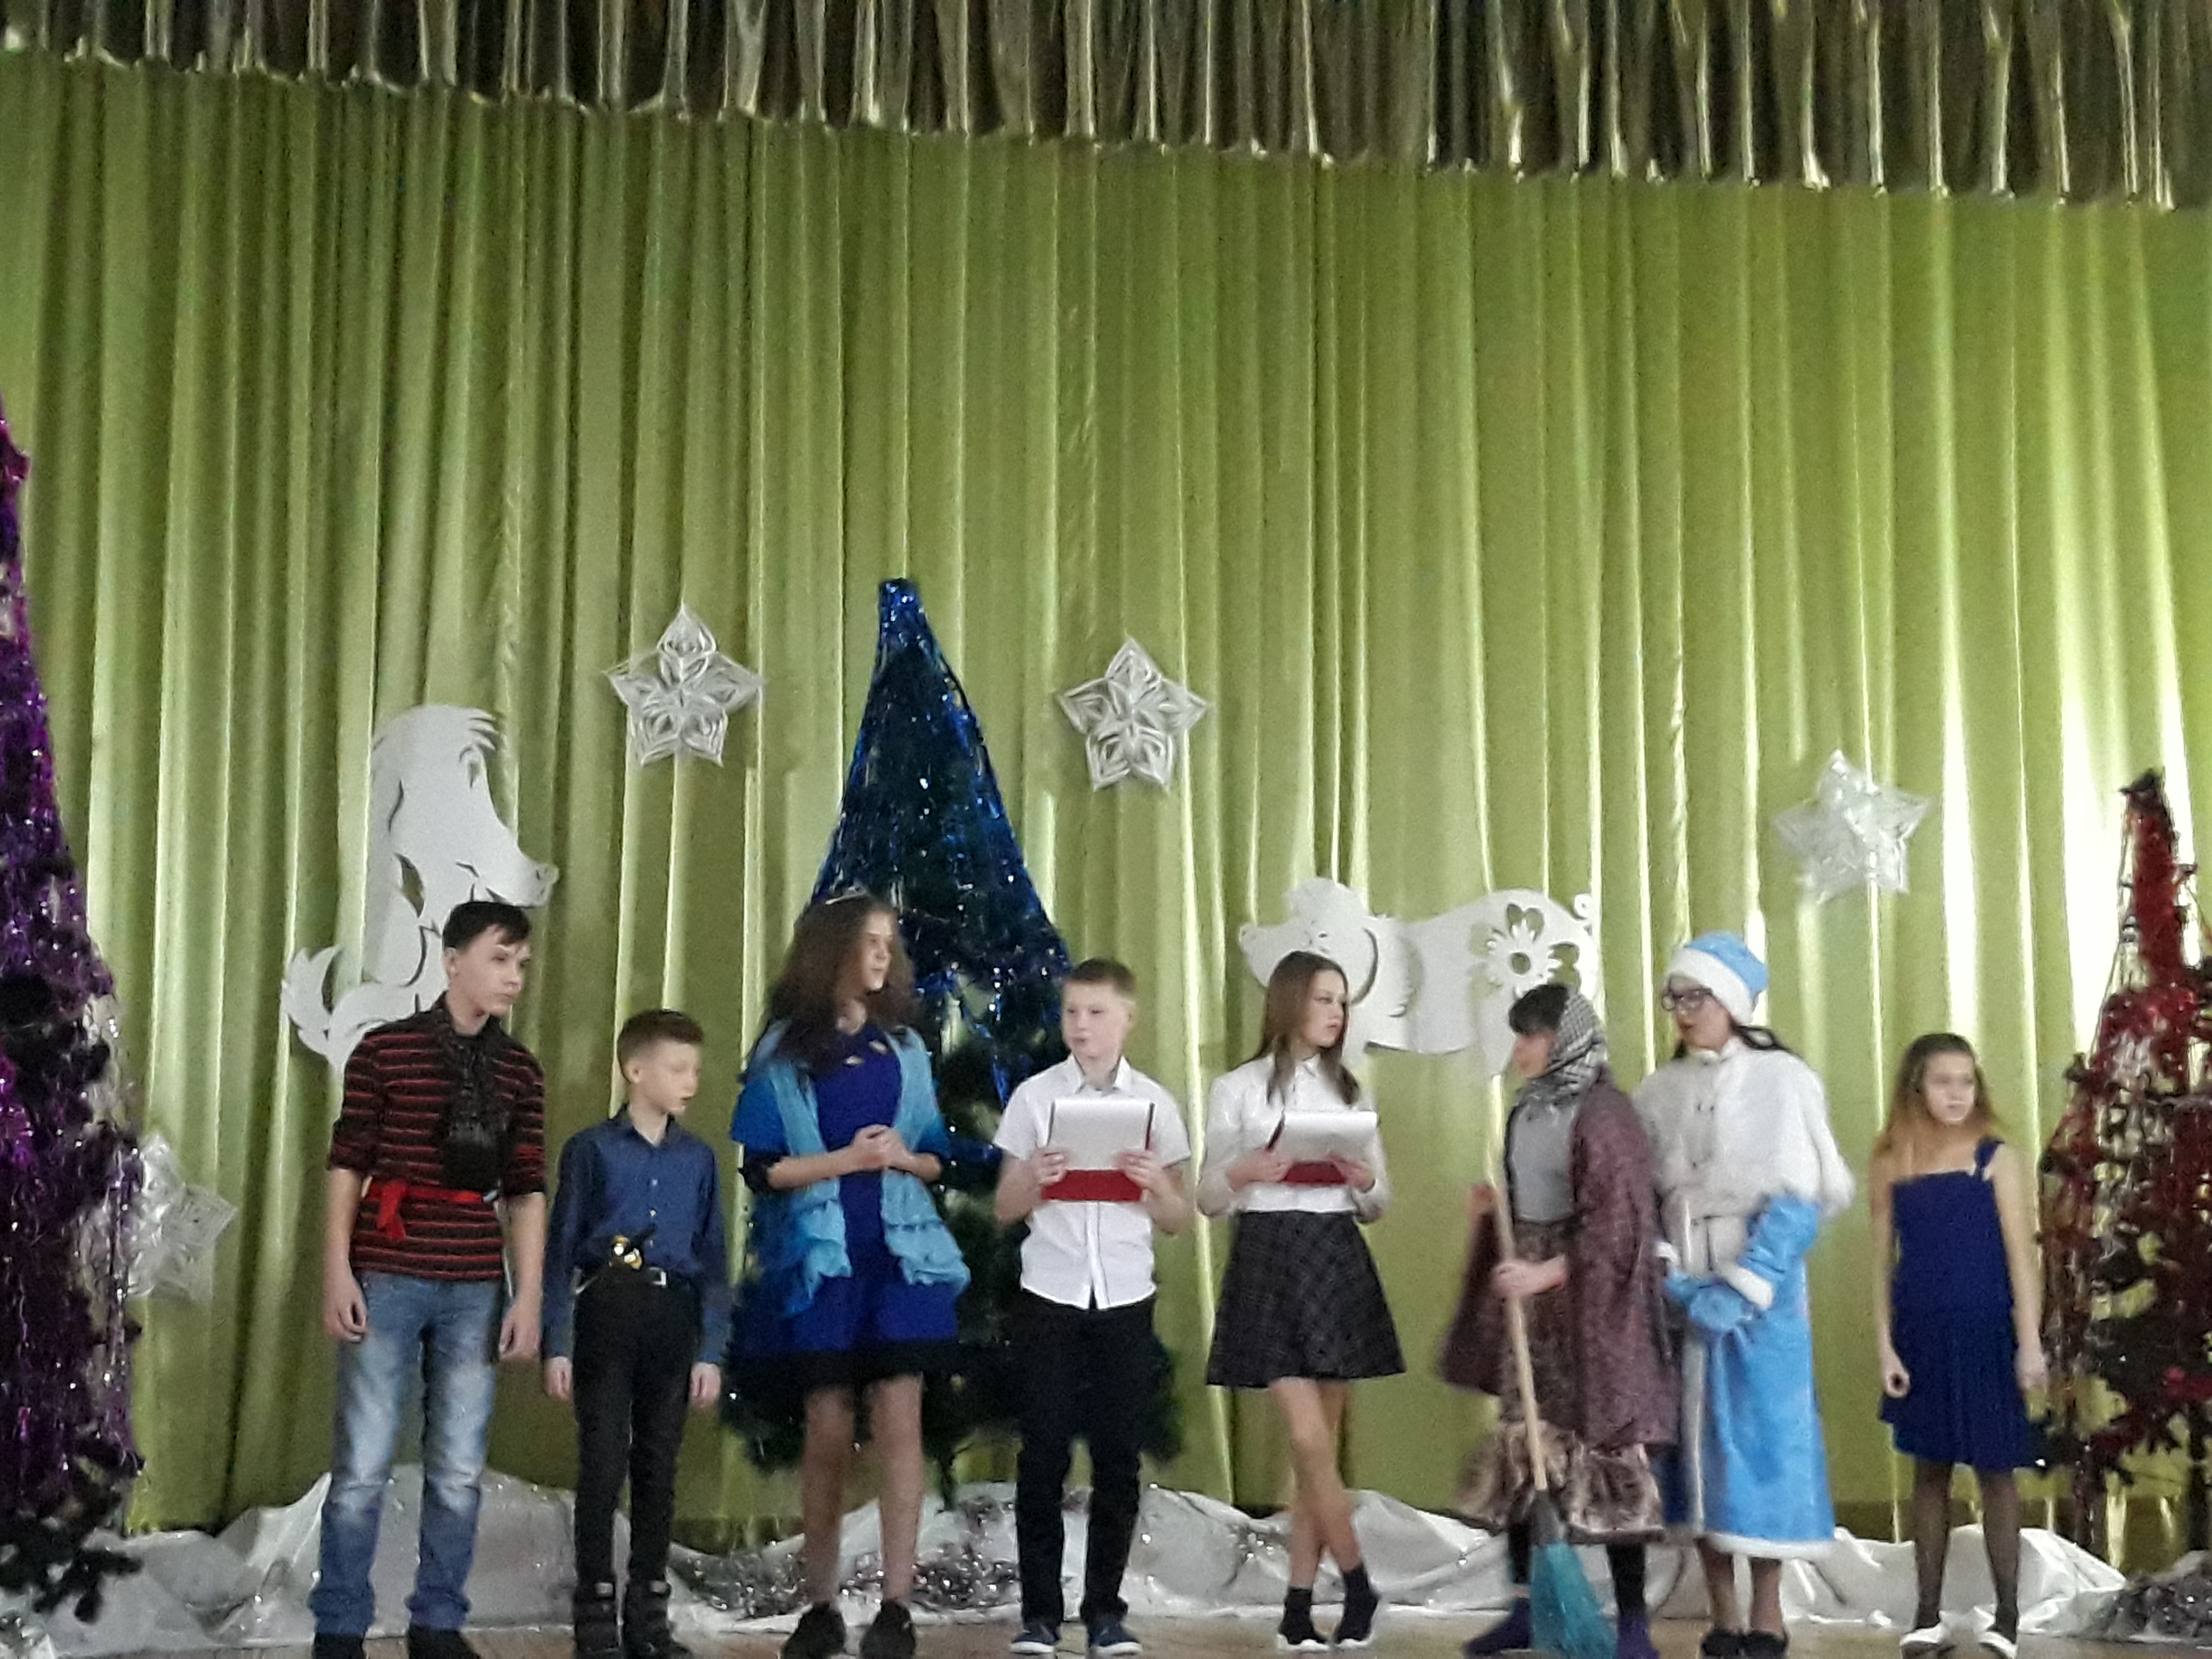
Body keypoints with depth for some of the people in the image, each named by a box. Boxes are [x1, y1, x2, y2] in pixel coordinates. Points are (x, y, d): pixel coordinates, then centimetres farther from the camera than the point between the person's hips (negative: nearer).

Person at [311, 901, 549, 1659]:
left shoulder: (521, 1072, 8)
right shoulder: (384, 1050, -1)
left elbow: (526, 1193, 8)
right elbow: (347, 1167, -1)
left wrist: (528, 1297, 3)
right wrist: (336, 1273, -6)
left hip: (476, 1290, 3)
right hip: (387, 1279, -3)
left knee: (459, 1469, 7)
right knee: (363, 1465, 0)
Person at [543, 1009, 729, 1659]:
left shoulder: (699, 1158, 9)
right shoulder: (591, 1150, -1)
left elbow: (713, 1260, 9)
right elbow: (561, 1251, -1)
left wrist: (711, 1350, 3)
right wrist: (557, 1343, -6)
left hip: (674, 1318, 3)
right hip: (607, 1313, -3)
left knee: (659, 1467, 9)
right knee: (602, 1465, 0)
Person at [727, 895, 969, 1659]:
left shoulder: (905, 1046, 9)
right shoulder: (783, 1049, -1)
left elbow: (936, 1159, 12)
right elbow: (763, 1169, -5)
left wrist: (902, 1158, -9)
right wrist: (845, 1159, -14)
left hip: (899, 1253, 2)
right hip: (819, 1257, -2)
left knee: (898, 1423, -5)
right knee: (828, 1432, 3)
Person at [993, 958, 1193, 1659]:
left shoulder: (1155, 1102, 3)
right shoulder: (1034, 1096, 1)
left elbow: (1178, 1222, 6)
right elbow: (1005, 1209, 5)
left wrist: (1158, 1183, -14)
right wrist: (1034, 1177, -15)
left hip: (1126, 1301, 1)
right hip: (1049, 1298, -1)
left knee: (1118, 1458, 4)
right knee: (1043, 1456, 1)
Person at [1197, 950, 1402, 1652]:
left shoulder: (1351, 1091, 13)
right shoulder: (1239, 1089, 2)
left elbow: (1379, 1204, 14)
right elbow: (1209, 1198, 3)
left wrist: (1365, 1182, -8)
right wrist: (1244, 1172, -17)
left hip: (1337, 1263, 4)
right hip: (1268, 1262, -3)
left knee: (1318, 1443, 4)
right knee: (1309, 1441, -10)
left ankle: (1298, 1608, 11)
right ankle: (1358, 1585, 8)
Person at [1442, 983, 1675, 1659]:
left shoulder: (1603, 1113, -13)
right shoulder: (1527, 1111, 12)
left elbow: (1613, 1224, -18)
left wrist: (1546, 1273, -22)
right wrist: (1491, 1209, 4)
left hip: (1587, 1304, -8)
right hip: (1528, 1302, 8)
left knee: (1603, 1448, -4)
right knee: (1521, 1447, 11)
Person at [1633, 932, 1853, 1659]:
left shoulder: (1783, 1080, -6)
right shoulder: (1657, 1093, 6)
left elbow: (1798, 1205, -10)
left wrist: (1738, 1291, -17)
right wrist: (1673, 1283, -8)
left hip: (1763, 1296, -4)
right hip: (1683, 1298, 4)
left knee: (1764, 1440, -1)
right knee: (1697, 1441, 4)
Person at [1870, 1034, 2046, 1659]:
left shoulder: (1998, 1160, -3)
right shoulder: (1891, 1167, 2)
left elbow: (2021, 1257, -5)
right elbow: (1883, 1263, 3)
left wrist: (2030, 1343, -10)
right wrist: (1884, 1347, -2)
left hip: (1984, 1336, -2)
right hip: (1920, 1338, 2)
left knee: (1995, 1471, 3)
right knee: (1929, 1471, 9)